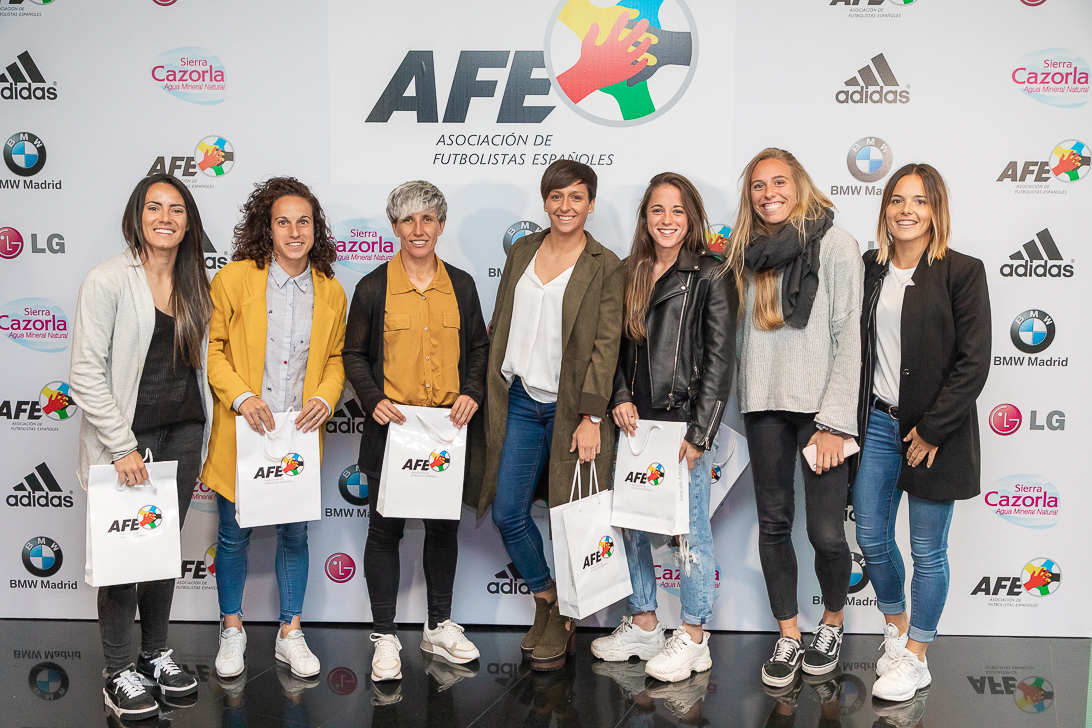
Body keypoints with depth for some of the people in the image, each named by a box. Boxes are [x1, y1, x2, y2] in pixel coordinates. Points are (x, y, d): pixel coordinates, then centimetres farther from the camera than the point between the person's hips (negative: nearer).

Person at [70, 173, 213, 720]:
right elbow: (86, 373, -14)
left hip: (183, 430, 6)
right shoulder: (107, 281, -11)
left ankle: (156, 654, 28)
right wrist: (122, 446, -17)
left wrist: (202, 443, 12)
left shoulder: (193, 284, 8)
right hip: (126, 431, -5)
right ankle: (118, 673, 16)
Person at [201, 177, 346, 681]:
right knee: (234, 536, 10)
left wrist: (326, 397, -7)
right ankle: (232, 629, 30)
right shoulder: (234, 279, -6)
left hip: (299, 435, 2)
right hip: (242, 432, -2)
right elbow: (214, 349, -3)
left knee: (295, 535, 12)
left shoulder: (331, 292, 4)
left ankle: (290, 634, 28)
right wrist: (241, 397, -17)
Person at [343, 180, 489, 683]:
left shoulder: (461, 285, 7)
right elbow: (354, 353, 3)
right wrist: (373, 399, -12)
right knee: (386, 528, 4)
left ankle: (440, 627, 29)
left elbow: (478, 347, 13)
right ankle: (384, 637, 17)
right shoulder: (373, 287, -1)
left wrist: (472, 393, -4)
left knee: (444, 526, 12)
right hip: (392, 427, -2)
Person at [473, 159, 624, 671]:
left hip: (571, 407, -4)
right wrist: (488, 393, 10)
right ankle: (546, 600, 27)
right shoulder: (521, 252, 11)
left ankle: (564, 624, 23)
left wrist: (592, 417, -15)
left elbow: (605, 346, -9)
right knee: (507, 513, 4)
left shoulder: (606, 268, -3)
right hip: (519, 402, 4)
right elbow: (500, 326, 15)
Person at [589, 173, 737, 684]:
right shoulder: (629, 275, 12)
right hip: (634, 421, 6)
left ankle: (693, 639, 15)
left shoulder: (710, 276, -4)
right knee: (631, 522, 12)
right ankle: (642, 625, 27)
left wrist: (699, 433, -12)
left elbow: (719, 359, -8)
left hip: (684, 421, -6)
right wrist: (620, 398, -2)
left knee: (690, 531, 1)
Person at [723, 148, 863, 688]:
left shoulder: (835, 244, -2)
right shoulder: (750, 252, 12)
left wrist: (834, 422, -12)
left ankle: (832, 622, 23)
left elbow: (849, 337, -6)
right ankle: (788, 638, 21)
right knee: (773, 525, 7)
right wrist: (738, 404, 8)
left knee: (826, 531, -4)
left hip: (818, 406, -4)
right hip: (764, 405, 4)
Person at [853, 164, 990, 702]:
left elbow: (973, 364, -11)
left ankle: (915, 658, 22)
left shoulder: (963, 273, -7)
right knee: (871, 537, 12)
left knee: (927, 552, 6)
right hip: (877, 422, 5)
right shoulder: (868, 269, 7)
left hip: (935, 431, -4)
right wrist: (851, 418, 4)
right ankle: (896, 627, 37)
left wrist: (932, 430, -14)